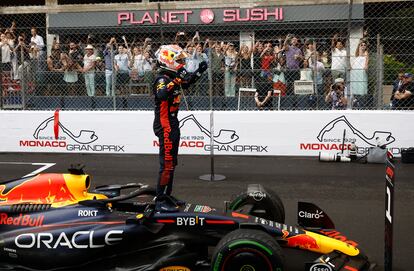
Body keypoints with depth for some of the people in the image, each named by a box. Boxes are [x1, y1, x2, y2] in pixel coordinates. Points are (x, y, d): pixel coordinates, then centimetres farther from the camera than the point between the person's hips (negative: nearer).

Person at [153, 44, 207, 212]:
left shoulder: (172, 77, 10)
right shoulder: (162, 79, -18)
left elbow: (186, 84, 30)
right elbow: (161, 95, -40)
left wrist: (199, 72, 25)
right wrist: (176, 79, -39)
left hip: (173, 124, 10)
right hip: (165, 125, -10)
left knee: (171, 163, 17)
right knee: (167, 164, -9)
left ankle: (166, 195, 29)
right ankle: (160, 202, -4)